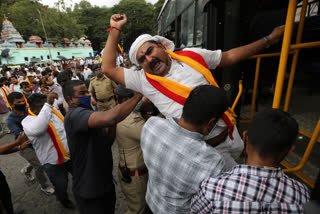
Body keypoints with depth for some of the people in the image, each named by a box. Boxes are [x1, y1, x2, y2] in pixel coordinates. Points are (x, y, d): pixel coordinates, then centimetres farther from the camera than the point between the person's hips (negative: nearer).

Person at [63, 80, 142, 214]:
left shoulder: (84, 113, 8)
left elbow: (107, 142, 9)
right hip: (89, 191, -9)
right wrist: (139, 95, -36)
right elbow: (109, 118, -46)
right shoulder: (74, 114, -26)